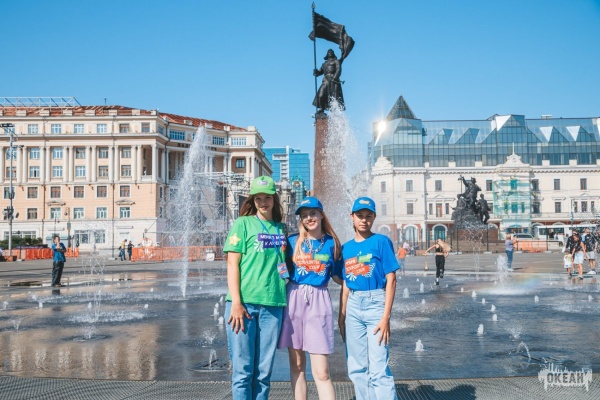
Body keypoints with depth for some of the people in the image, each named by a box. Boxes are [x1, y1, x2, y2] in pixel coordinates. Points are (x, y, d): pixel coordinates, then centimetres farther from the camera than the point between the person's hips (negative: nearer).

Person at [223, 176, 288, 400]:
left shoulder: (281, 228, 13)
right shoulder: (243, 224, 2)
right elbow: (232, 264, -4)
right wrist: (236, 302, -12)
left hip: (273, 304, 4)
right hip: (245, 303, -4)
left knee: (264, 371, 9)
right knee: (243, 370, 0)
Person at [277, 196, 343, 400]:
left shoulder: (332, 244, 7)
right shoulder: (292, 241, 5)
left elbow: (337, 277, 16)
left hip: (318, 301, -1)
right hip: (293, 299, 1)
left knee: (321, 372, -5)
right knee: (297, 364, 8)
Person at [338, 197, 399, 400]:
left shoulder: (381, 241, -3)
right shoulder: (346, 247, 12)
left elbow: (391, 280, -7)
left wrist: (386, 316, -14)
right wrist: (342, 314, 11)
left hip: (376, 302, -6)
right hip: (353, 306, 6)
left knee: (378, 369, -10)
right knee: (356, 368, 12)